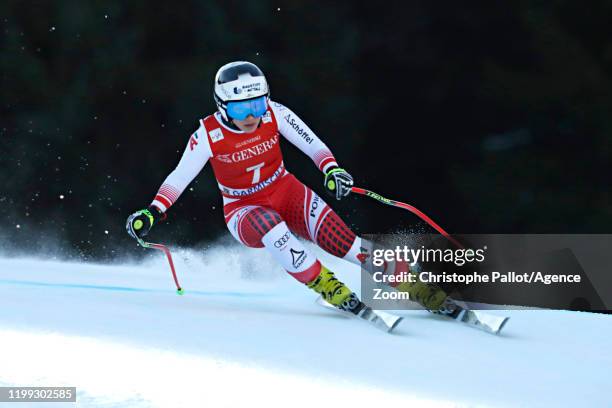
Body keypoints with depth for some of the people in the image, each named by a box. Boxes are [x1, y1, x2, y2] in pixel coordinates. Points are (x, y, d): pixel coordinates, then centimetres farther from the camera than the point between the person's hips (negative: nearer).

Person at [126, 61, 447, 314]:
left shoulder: (275, 115, -14)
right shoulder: (208, 135, -18)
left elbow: (312, 144, -9)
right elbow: (179, 177, -11)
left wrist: (332, 169, -28)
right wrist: (152, 213, -21)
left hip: (285, 192, 2)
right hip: (243, 211, -2)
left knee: (330, 233, -24)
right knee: (269, 225, -38)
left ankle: (416, 288, -23)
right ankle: (334, 293, -37)